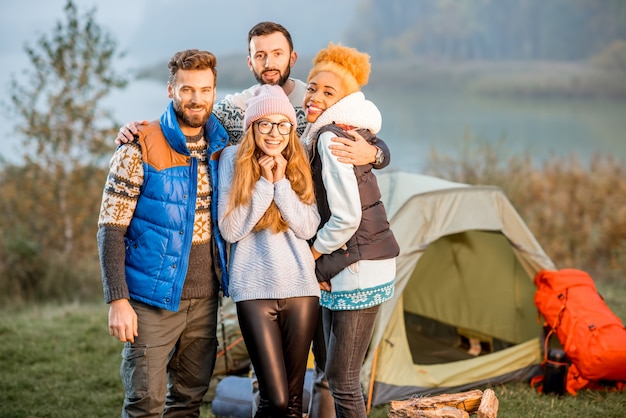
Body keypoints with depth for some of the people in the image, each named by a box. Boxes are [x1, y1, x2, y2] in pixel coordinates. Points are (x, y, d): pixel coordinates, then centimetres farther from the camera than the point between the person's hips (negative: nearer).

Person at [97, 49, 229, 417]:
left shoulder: (222, 146, 6)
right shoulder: (140, 149, -9)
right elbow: (111, 228, -10)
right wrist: (117, 300, -17)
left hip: (205, 298, 5)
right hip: (154, 299, -5)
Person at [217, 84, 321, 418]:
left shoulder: (299, 164, 7)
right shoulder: (233, 159, -1)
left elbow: (308, 228, -3)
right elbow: (230, 229, -8)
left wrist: (282, 182, -12)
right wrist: (264, 183, -13)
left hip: (300, 286, 3)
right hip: (254, 288, -3)